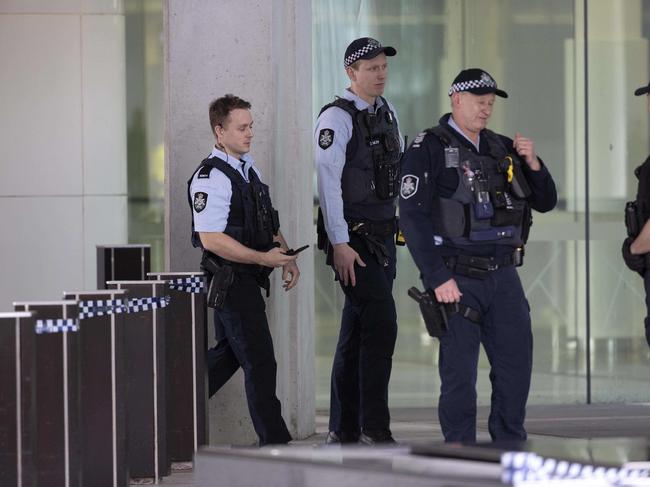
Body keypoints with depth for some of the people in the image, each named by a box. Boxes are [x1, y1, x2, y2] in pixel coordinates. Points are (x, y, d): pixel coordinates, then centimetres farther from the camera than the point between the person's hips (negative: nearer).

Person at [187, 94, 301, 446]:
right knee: (260, 362, -5)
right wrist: (264, 258, -23)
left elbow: (269, 223, 23)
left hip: (248, 279, 10)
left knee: (228, 355, 19)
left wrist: (287, 257, 7)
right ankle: (274, 442, 0)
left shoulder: (249, 169, 14)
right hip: (230, 281, -10)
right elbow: (212, 239, -23)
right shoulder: (210, 177, -17)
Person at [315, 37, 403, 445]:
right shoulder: (337, 118, -11)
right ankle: (374, 429, -8)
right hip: (353, 239, -8)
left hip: (384, 234, 8)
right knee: (381, 325, -12)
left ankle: (343, 430, 16)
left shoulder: (388, 113, 13)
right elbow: (328, 182, -16)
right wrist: (339, 245, -20)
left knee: (357, 332, 11)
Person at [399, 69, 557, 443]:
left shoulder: (502, 149, 13)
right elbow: (413, 218, -12)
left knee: (517, 363, 7)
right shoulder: (430, 149, -5)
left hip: (504, 275, 6)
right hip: (457, 279, -6)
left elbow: (546, 202, 17)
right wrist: (438, 279, -17)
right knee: (459, 373, -3)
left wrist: (533, 164, -3)